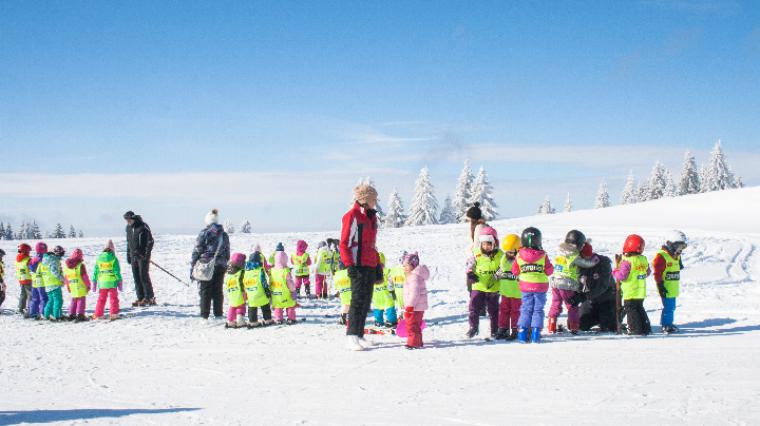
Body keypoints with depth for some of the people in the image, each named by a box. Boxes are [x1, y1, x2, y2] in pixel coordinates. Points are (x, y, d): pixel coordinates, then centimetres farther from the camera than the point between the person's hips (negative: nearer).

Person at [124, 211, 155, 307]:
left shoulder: (143, 227, -11)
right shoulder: (128, 228, 10)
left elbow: (150, 241, -9)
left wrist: (147, 254, -14)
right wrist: (128, 255, 16)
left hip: (143, 255, -7)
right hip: (134, 256, 7)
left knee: (144, 276, -8)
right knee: (136, 277, 5)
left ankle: (150, 298, -2)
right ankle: (141, 298, 9)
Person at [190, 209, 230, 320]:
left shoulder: (204, 233, -7)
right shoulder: (224, 235, 11)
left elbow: (196, 251, -7)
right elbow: (227, 253, 15)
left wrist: (192, 268, -3)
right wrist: (226, 266, 21)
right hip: (220, 266, 5)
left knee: (205, 291, 1)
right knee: (218, 291, 11)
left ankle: (204, 316, 0)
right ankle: (218, 314, 13)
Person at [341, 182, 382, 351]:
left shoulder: (371, 217, 18)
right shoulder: (352, 216, -10)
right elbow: (344, 244, -13)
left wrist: (378, 265, 21)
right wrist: (350, 265, -19)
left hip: (370, 266, 9)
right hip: (358, 266, -9)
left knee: (366, 301, 10)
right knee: (358, 300, -10)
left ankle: (359, 335, 16)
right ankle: (351, 336, -9)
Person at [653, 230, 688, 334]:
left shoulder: (677, 256, 13)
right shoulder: (661, 256, -16)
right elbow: (657, 272, -17)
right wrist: (660, 285, -17)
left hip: (673, 289, 9)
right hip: (666, 288, -9)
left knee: (671, 307, 15)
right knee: (668, 307, -8)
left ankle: (667, 324, 24)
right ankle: (666, 325, -1)